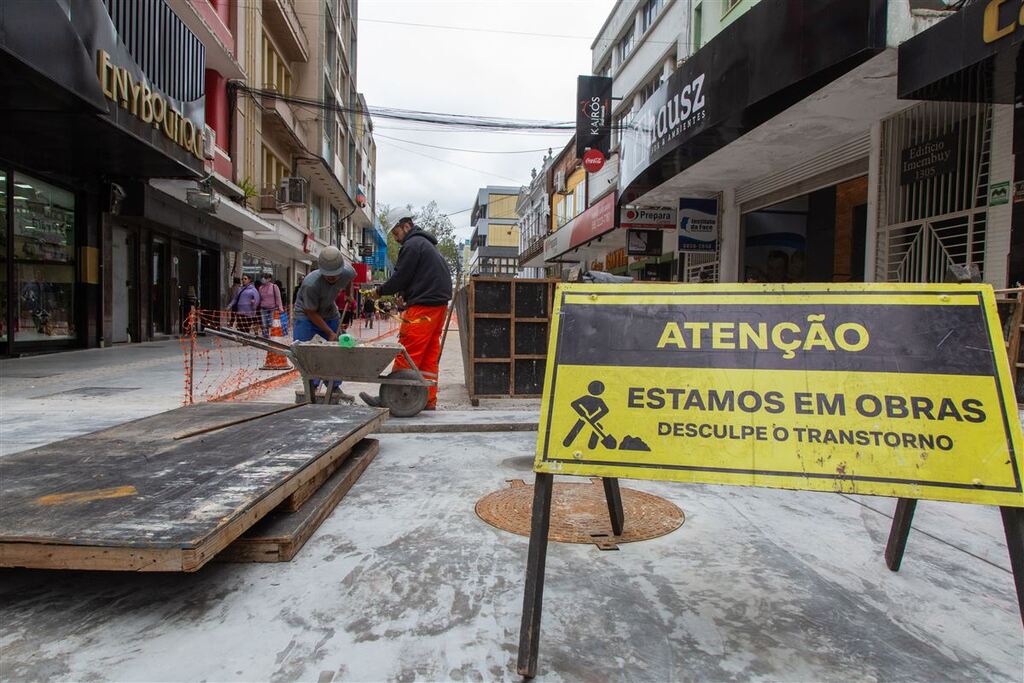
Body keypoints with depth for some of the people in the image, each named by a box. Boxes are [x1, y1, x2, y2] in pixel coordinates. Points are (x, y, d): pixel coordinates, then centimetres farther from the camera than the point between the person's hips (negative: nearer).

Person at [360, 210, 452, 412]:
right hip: (438, 304, 10)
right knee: (430, 355, 10)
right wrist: (404, 297, 18)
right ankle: (429, 401, 12)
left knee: (406, 353, -7)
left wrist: (379, 292, 5)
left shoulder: (412, 245, -8)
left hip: (422, 307, -10)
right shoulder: (427, 244, 24)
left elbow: (400, 277, -10)